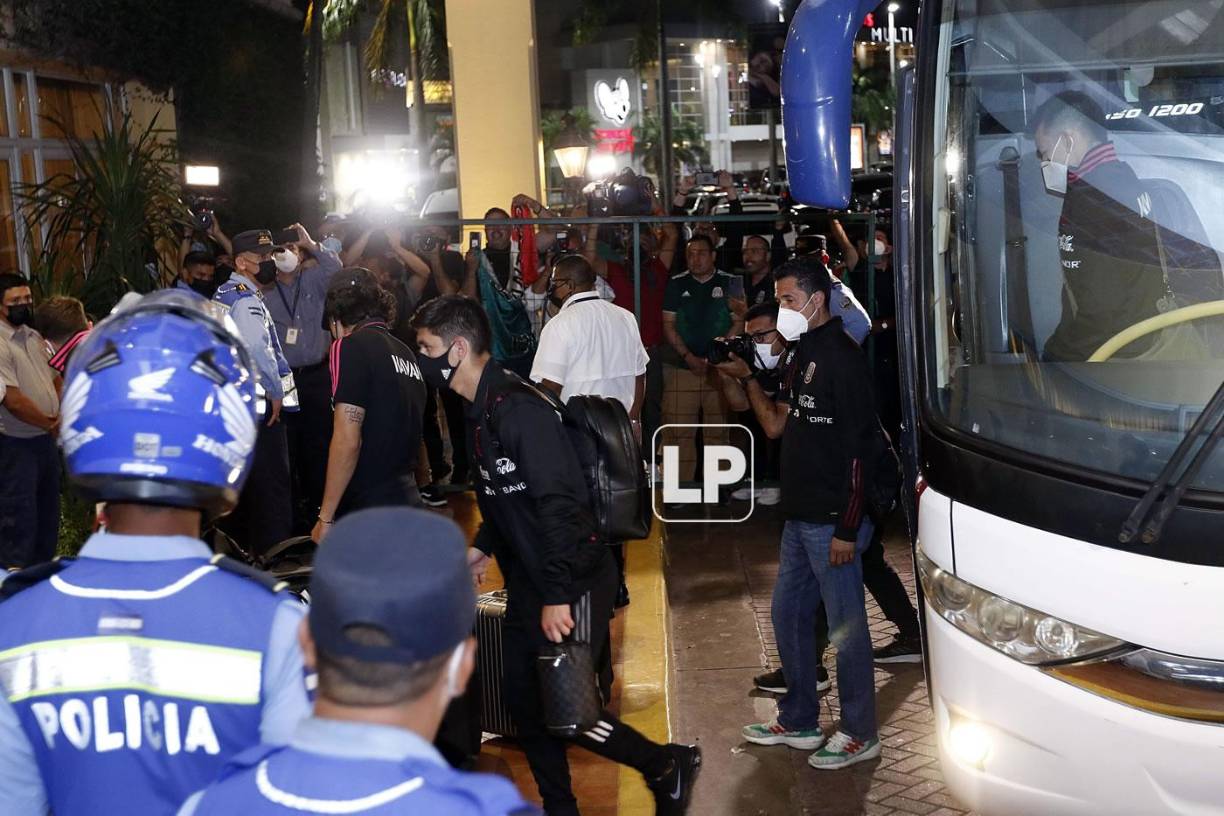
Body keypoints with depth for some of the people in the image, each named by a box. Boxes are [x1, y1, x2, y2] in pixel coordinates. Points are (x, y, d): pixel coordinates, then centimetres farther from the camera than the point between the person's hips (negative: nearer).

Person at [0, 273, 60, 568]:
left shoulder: (34, 337, 10)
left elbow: (57, 378, 17)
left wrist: (60, 416, 0)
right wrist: (50, 423, -11)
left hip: (45, 440, 9)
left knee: (48, 514, 17)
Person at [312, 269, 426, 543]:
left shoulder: (350, 347, -8)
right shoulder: (406, 354, 14)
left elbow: (347, 441, -15)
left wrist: (325, 518, -10)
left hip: (366, 513, -8)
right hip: (407, 502, 8)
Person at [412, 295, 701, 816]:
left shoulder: (516, 409, -23)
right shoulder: (481, 410, 8)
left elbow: (558, 503, -27)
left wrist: (558, 596, -27)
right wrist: (483, 546, 14)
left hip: (571, 585, -10)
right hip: (527, 582, 10)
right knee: (526, 707, 14)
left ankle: (668, 766, 18)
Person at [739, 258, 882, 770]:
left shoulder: (841, 357, -15)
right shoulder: (802, 354, 13)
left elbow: (859, 445, -19)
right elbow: (778, 426, 15)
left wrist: (846, 529, -21)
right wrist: (751, 378, 3)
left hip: (832, 520, -10)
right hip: (800, 516, 10)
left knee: (846, 626, 1)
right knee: (788, 615, 17)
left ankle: (860, 734, 15)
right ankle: (798, 721, 31)